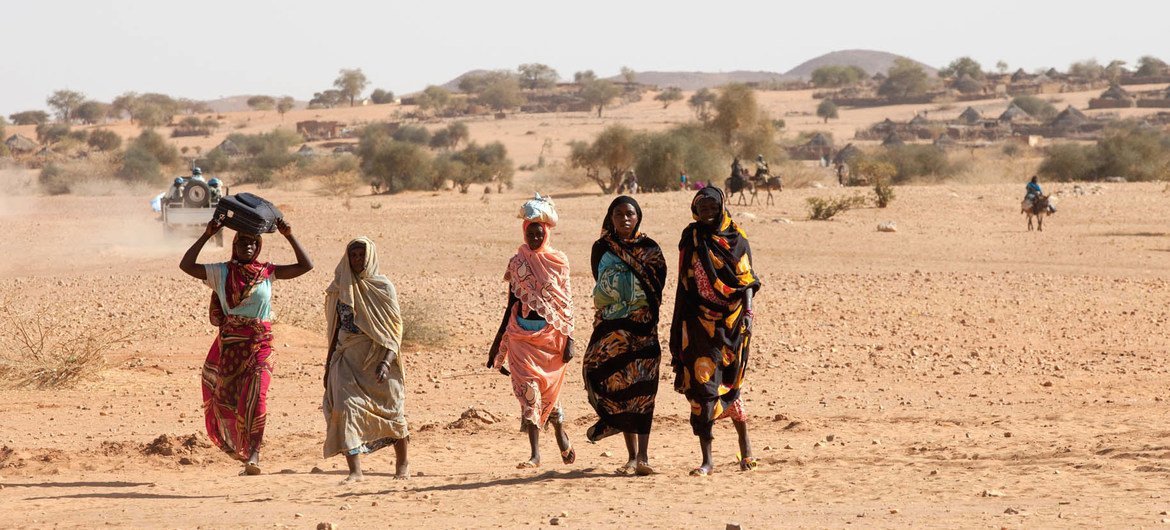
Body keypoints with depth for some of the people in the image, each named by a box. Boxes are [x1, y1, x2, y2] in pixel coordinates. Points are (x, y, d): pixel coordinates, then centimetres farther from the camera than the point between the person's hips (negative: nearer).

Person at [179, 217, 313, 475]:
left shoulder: (267, 272, 7)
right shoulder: (221, 272, 6)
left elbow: (305, 265, 5)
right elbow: (186, 265, -4)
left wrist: (289, 237, -3)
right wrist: (207, 235, -7)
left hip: (260, 345, -2)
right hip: (229, 344, 2)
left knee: (255, 396, -19)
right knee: (227, 399, 4)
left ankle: (253, 453, -22)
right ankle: (243, 451, 23)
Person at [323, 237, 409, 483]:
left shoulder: (383, 286, -3)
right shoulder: (341, 288, 8)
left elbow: (394, 328, -8)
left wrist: (386, 362, -21)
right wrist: (328, 365, 14)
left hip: (378, 358, -2)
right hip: (347, 357, 2)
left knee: (391, 410, 7)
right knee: (345, 406, -15)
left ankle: (403, 462, 30)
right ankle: (354, 470, -16)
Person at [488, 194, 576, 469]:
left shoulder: (559, 262, 1)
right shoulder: (517, 263, 6)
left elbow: (567, 304, 1)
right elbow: (512, 305, 12)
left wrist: (569, 339, -5)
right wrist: (498, 341, 12)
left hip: (551, 333, -1)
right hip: (522, 335, 1)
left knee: (549, 390, 5)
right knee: (528, 389, -10)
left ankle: (561, 435, 34)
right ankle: (535, 453, -11)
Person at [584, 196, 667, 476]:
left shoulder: (649, 249, 3)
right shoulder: (601, 248, 7)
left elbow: (658, 285, 1)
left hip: (642, 326, -2)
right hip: (609, 325, 2)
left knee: (640, 388, -8)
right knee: (616, 383, -3)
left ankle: (642, 456, -10)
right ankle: (633, 456, 5)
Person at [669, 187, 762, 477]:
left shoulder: (736, 238, 2)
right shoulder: (691, 238, 6)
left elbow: (747, 279, 0)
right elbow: (686, 284, 11)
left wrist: (748, 313, -12)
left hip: (731, 322, 0)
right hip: (699, 322, 0)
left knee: (730, 383, 7)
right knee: (702, 385, -8)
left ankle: (746, 446, 29)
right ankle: (707, 460, -7)